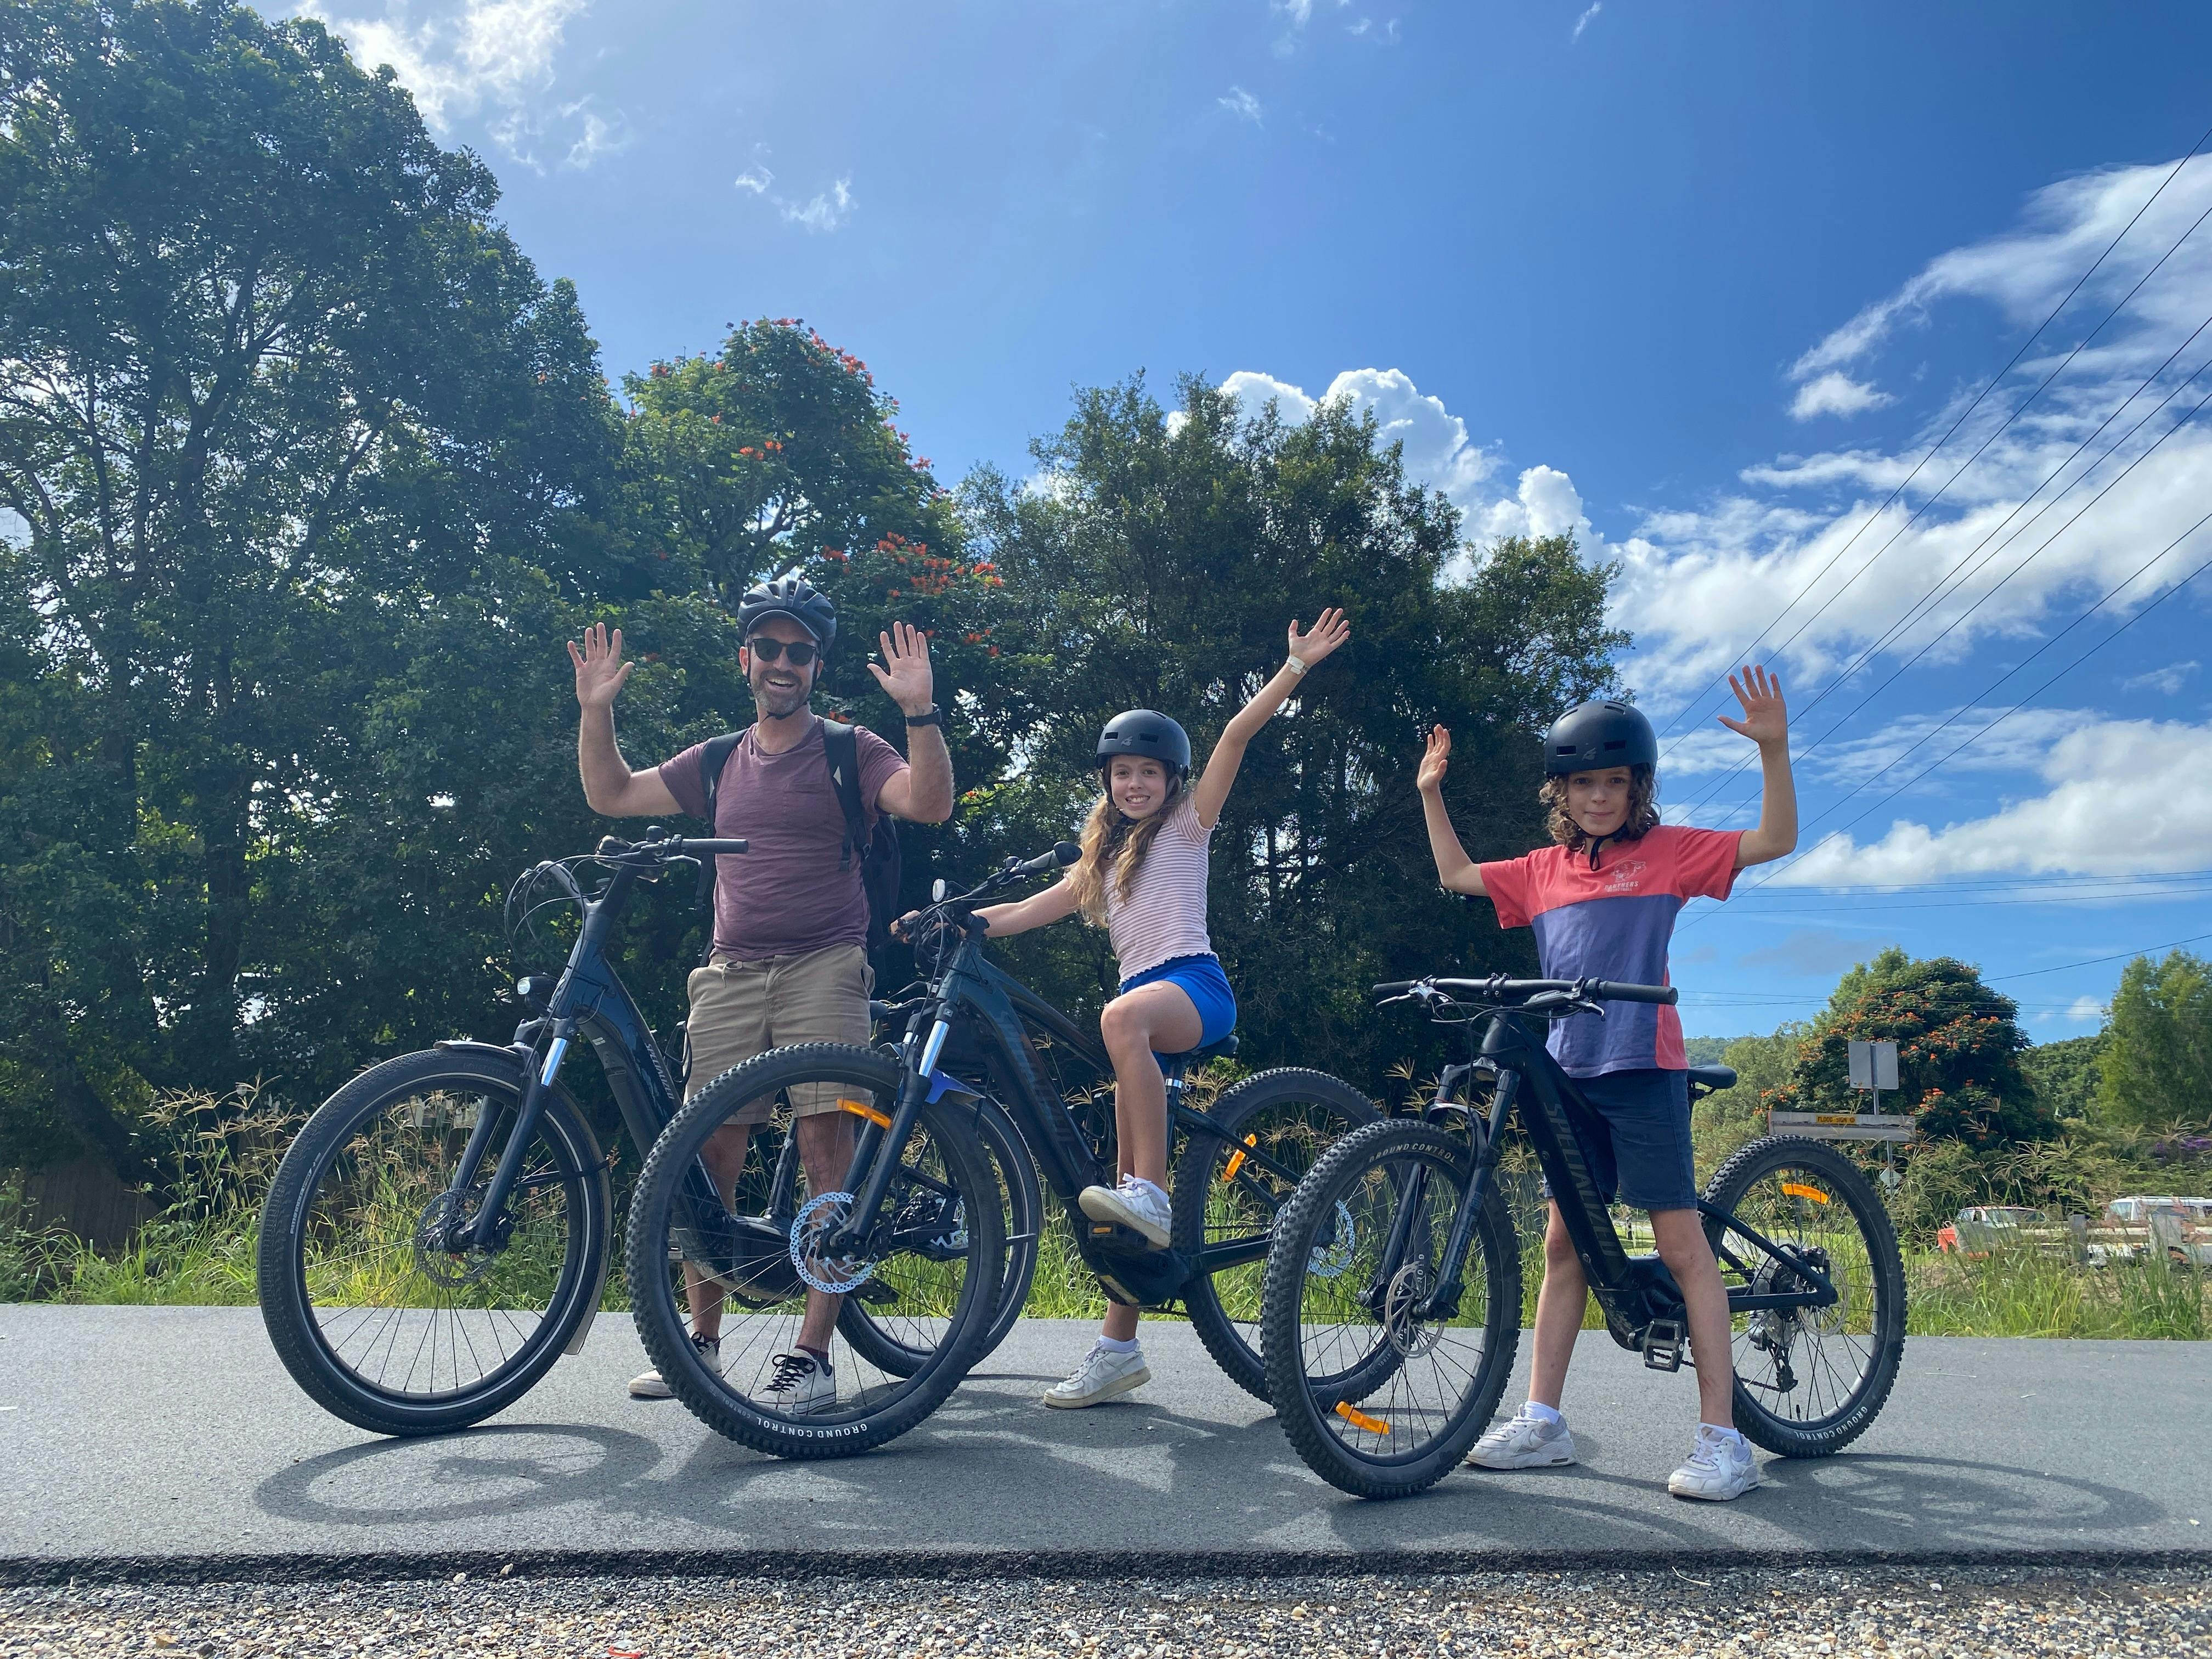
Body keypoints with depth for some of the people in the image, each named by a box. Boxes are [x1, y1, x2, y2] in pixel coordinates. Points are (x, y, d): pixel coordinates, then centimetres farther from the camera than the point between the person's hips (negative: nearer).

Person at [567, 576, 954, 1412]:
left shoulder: (849, 752, 5)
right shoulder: (719, 763, 19)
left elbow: (930, 803, -11)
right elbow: (610, 795, 22)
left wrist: (919, 710, -24)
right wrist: (596, 709, 9)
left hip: (823, 968, -4)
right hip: (731, 974, 4)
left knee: (826, 1151, -10)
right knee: (711, 1155, 3)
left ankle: (812, 1354, -5)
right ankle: (702, 1342, 16)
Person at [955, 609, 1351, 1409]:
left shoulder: (1186, 826, 9)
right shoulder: (1102, 860, 25)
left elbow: (1236, 735, -1)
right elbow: (1024, 912, 22)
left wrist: (1296, 666, -8)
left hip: (1195, 986, -6)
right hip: (1144, 997, 6)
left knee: (1122, 1017, -42)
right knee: (1127, 1206, 2)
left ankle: (1153, 1197, -40)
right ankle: (1118, 1349, 6)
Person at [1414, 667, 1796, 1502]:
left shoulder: (1668, 851, 2)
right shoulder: (1543, 870, 14)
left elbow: (1773, 841, -5)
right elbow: (1456, 875, 24)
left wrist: (1773, 749, -17)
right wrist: (1430, 793, 20)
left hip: (1643, 1067, -5)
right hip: (1569, 1073, 5)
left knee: (1681, 1243, -4)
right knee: (1565, 1241, 8)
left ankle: (1721, 1435, 1)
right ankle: (1542, 1420, 14)